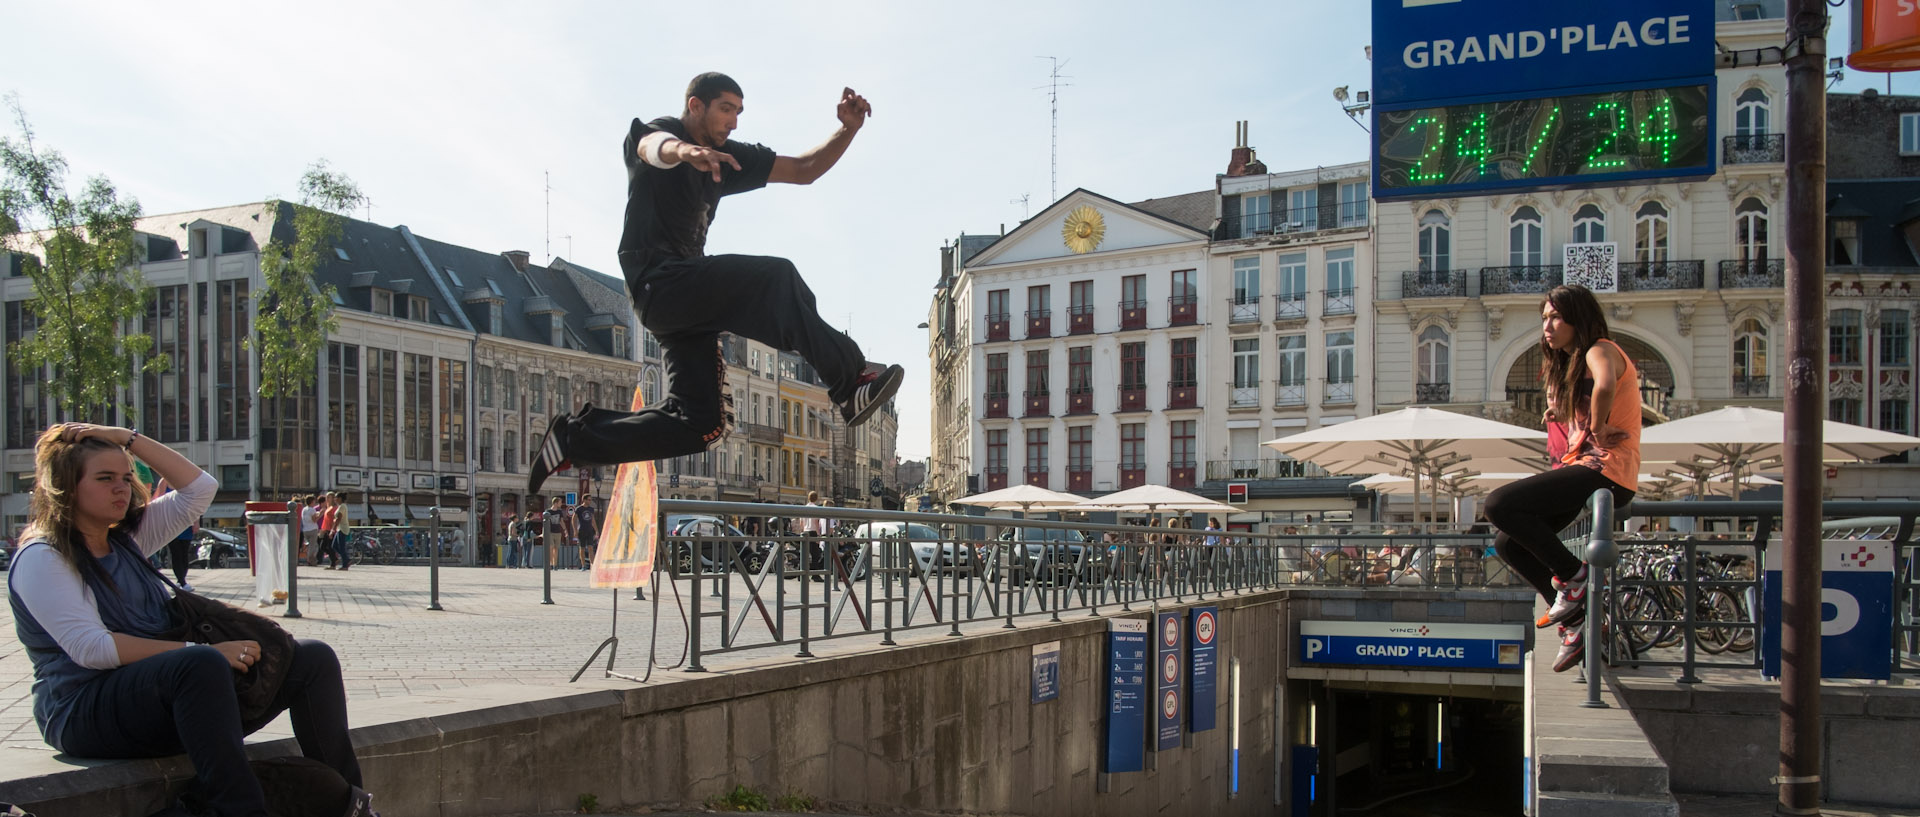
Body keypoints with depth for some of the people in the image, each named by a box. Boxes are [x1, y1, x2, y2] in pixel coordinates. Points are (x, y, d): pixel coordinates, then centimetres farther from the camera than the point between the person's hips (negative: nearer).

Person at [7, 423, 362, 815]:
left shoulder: (127, 538, 17)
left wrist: (129, 439, 7)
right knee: (202, 665, -40)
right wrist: (200, 651, -24)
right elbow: (92, 649, -18)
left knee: (313, 658, -6)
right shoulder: (40, 559, -6)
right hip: (88, 715, -8)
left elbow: (199, 489, 15)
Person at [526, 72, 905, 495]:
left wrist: (848, 130, 2)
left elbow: (804, 170, 19)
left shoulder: (725, 158, 22)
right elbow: (655, 147, -25)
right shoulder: (653, 132, 2)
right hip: (658, 281, -8)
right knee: (777, 277, -26)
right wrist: (684, 151, -50)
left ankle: (576, 436, 10)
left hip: (686, 296, 8)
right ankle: (851, 384, -32)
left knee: (700, 425, 0)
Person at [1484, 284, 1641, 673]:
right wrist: (1564, 414, 6)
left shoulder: (1601, 350, -9)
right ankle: (1573, 621, 6)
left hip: (1604, 470, -10)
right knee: (1507, 543, 4)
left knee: (1499, 505, -21)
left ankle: (1572, 575, -9)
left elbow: (1605, 384, -33)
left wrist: (1597, 428, -19)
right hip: (1582, 466, 10)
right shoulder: (1571, 362, 23)